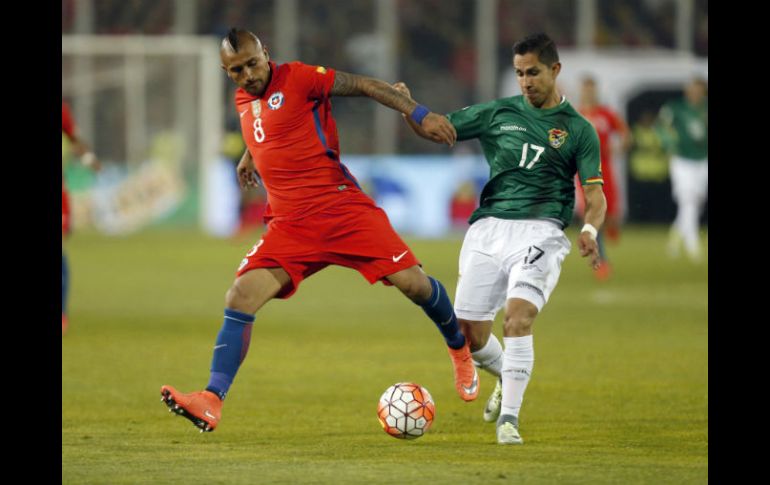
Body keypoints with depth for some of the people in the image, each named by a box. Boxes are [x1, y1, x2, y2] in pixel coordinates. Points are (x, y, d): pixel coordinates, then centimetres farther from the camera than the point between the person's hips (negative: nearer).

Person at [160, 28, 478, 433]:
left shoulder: (297, 78, -7)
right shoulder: (242, 101, 12)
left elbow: (364, 85, -8)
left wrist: (420, 115, -16)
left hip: (342, 208, -5)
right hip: (289, 225, 5)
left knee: (412, 283, -8)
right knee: (241, 298, -14)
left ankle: (460, 349, 22)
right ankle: (212, 401, -18)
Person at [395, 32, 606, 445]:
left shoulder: (578, 130, 6)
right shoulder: (499, 113, 11)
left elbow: (594, 194, 1)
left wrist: (590, 229, -20)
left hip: (539, 231, -3)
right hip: (488, 228, 3)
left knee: (517, 320, -24)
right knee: (470, 334, 1)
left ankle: (509, 418, -15)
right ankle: (507, 378, 34)